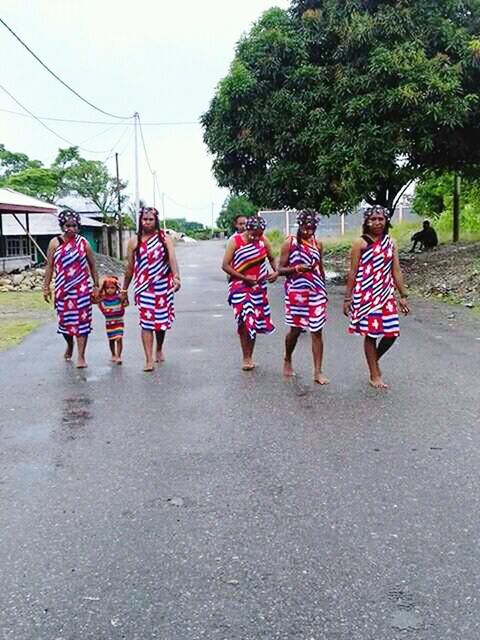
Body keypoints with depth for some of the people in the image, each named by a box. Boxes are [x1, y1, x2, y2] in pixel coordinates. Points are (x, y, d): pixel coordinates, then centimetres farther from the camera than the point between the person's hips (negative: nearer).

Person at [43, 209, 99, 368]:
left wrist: (96, 285, 5)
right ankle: (70, 344, 39)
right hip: (62, 289, 1)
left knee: (82, 320, -4)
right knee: (65, 319, 8)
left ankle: (81, 356, 1)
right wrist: (46, 287, 1)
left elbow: (92, 265, 8)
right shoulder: (55, 243, 2)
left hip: (81, 288, -1)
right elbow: (50, 266, 4)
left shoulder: (83, 243, 2)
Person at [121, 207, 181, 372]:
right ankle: (149, 360, -8)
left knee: (162, 320, 12)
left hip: (163, 285, 1)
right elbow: (129, 267, 9)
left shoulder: (164, 238, 2)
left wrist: (176, 277, -30)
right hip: (143, 287, -1)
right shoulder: (134, 241, 4)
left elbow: (172, 258, -12)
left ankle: (159, 350, 37)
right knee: (146, 322, -8)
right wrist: (124, 290, 12)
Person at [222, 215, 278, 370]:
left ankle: (249, 357, 19)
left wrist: (276, 271, -9)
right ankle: (246, 357, 1)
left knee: (254, 320, 7)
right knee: (244, 320, -8)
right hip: (239, 286, -3)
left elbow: (272, 259, 12)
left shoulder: (263, 241, -1)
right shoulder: (235, 241, -10)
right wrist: (244, 278, -17)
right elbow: (225, 265, -10)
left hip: (258, 287, 3)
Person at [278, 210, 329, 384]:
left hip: (316, 293, 3)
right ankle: (287, 360, 34)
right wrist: (297, 268, -21)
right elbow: (280, 269, -5)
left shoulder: (317, 244, 9)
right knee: (295, 329, 6)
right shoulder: (290, 243, -2)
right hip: (296, 292, -3)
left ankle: (318, 372, 3)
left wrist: (323, 290, 19)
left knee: (317, 331, -1)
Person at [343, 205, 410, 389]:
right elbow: (353, 273, -4)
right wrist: (347, 298, -5)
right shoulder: (360, 243, -4)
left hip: (386, 294, 5)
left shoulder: (390, 243, 9)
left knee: (391, 332, 2)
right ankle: (374, 375, 14)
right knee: (371, 333, 0)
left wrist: (403, 296, 6)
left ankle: (374, 360, 31)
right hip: (366, 295, -4)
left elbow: (396, 271, 10)